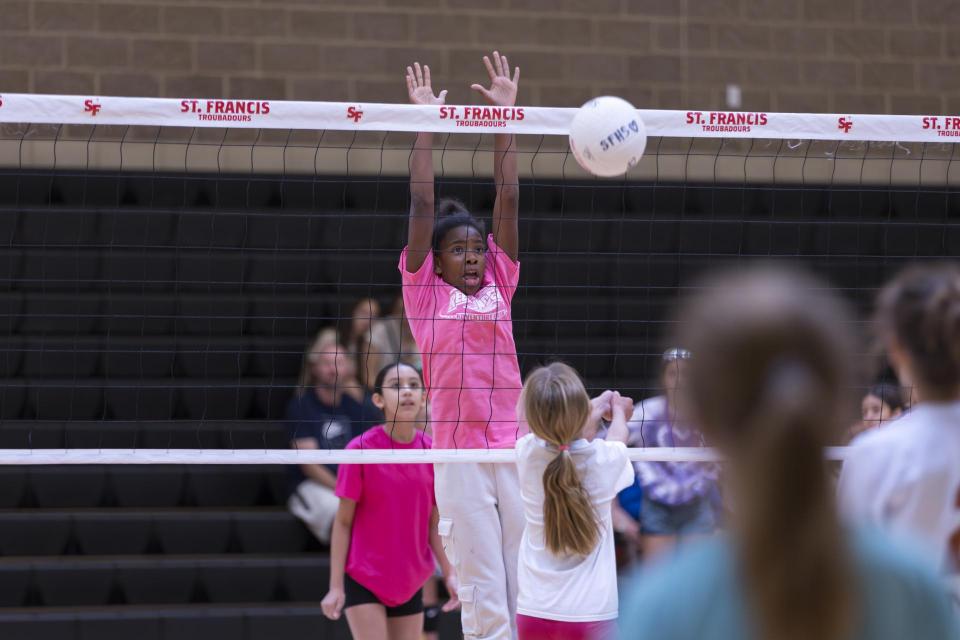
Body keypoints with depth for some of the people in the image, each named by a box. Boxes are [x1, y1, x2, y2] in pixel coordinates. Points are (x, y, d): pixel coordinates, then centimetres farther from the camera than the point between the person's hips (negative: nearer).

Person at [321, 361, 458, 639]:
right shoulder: (360, 449, -12)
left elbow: (433, 524, 7)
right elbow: (343, 522, -7)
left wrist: (450, 574, 0)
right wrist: (336, 585, -9)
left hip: (410, 584, 4)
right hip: (363, 580, -4)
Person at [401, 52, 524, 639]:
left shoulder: (499, 285, 13)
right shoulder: (424, 292, 6)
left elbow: (508, 200, 10)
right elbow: (422, 208, 2)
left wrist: (505, 117, 6)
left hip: (516, 448, 3)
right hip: (459, 454, -3)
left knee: (528, 591, 1)